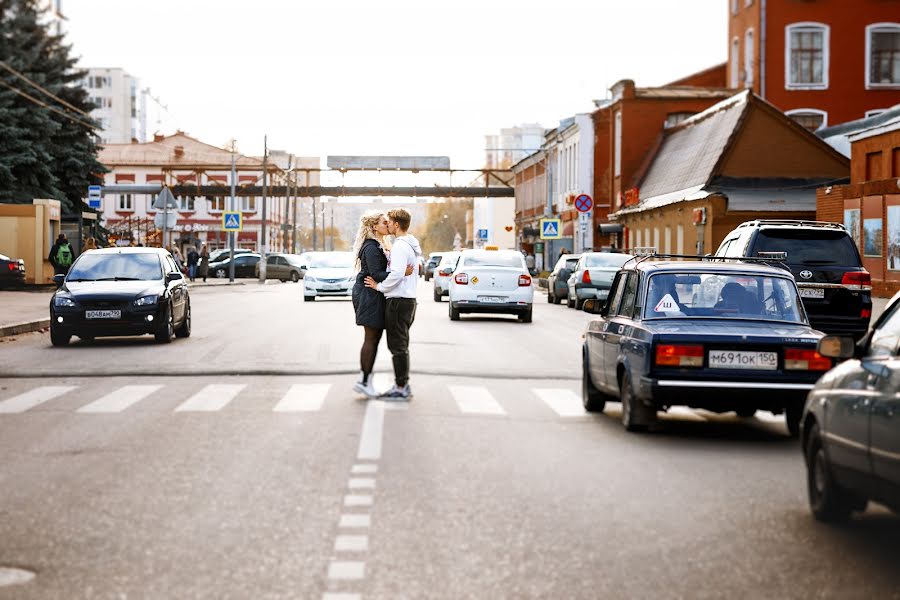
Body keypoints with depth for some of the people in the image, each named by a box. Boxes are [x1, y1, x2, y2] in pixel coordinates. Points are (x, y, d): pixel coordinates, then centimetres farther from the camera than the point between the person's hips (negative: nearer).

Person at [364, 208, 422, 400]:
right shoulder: (412, 245, 15)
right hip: (409, 298, 10)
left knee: (397, 346, -5)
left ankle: (401, 388, -2)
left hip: (398, 300, -10)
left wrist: (379, 286, -14)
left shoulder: (400, 246, -17)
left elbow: (396, 274, -26)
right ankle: (403, 385, 20)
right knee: (401, 345, 16)